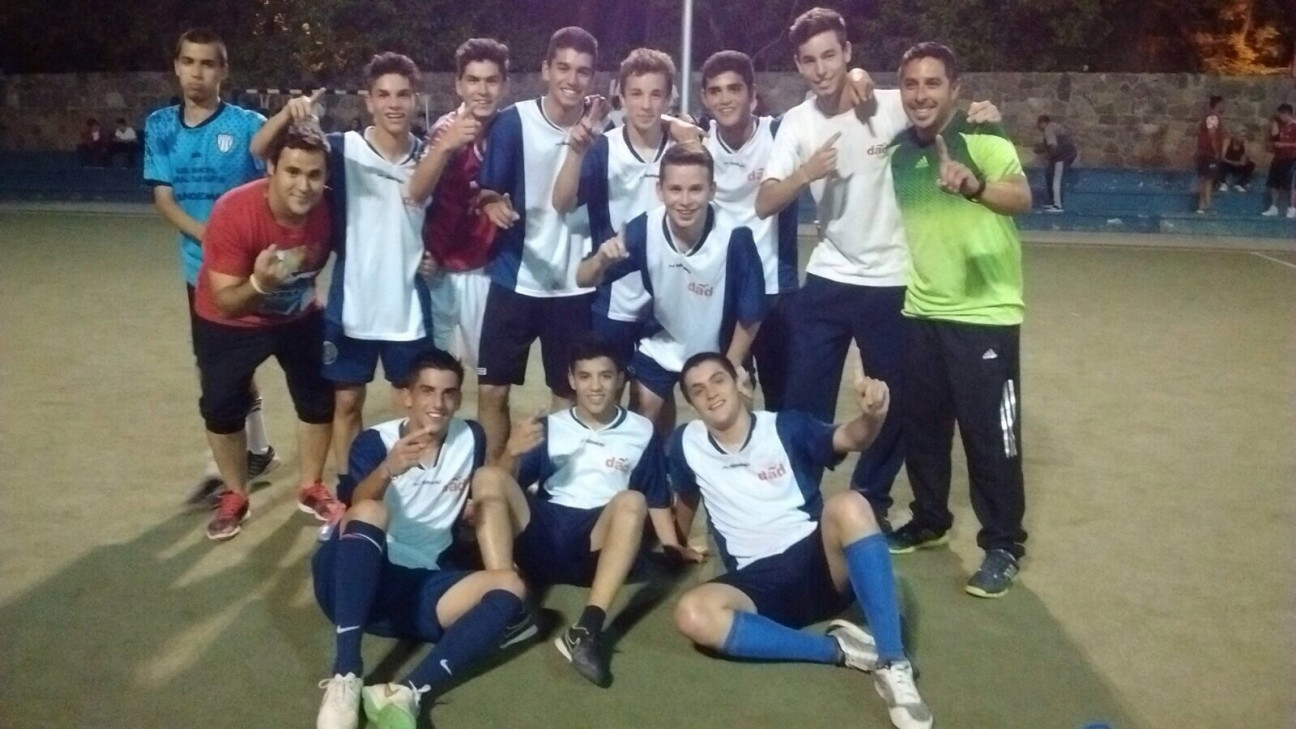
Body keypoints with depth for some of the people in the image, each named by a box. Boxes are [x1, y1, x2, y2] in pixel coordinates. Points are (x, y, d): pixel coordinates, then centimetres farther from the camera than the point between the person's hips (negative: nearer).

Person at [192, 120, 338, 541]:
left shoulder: (329, 209, -26)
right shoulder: (234, 211, -36)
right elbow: (226, 302, -34)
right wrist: (258, 284, -51)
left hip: (298, 316, 3)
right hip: (230, 321, -3)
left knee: (319, 398, 8)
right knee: (222, 408, 2)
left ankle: (311, 489, 28)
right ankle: (235, 497, 25)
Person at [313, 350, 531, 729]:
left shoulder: (471, 438, 8)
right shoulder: (375, 440, -3)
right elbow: (355, 510, -22)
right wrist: (389, 469, -41)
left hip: (423, 586, 3)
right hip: (358, 583, -3)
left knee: (509, 587, -22)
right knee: (370, 512, -33)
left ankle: (407, 695, -41)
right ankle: (345, 678, -40)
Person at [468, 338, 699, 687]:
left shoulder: (641, 432, 14)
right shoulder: (549, 427, 14)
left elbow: (656, 498, 16)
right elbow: (511, 487, 7)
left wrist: (674, 547, 5)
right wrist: (512, 454, -13)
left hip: (597, 547, -1)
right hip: (544, 537, 1)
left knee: (632, 501, -31)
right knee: (488, 478, -20)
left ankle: (588, 628, -44)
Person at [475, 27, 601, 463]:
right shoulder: (514, 121, -6)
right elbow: (487, 189, -6)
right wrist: (493, 203, -28)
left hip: (575, 285, 1)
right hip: (514, 279, 0)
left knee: (568, 395, 10)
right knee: (492, 391, 3)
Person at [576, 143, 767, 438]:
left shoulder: (735, 238, -32)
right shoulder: (644, 228, -26)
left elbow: (751, 317, -18)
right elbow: (585, 280, -18)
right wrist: (601, 260, -41)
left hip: (717, 350, -1)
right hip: (661, 343, 2)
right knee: (644, 415, 7)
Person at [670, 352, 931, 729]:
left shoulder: (786, 427, -1)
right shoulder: (686, 444, 5)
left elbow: (851, 439, -19)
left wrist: (872, 416, -41)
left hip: (820, 565, -1)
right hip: (758, 584, 2)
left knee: (848, 506, -34)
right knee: (692, 614, -31)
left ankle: (892, 664, -31)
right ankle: (838, 648, -23)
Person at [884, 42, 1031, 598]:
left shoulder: (984, 141, -13)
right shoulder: (899, 153, 4)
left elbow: (1021, 198, -33)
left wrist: (973, 184, -53)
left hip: (984, 315, -5)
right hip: (920, 314, 6)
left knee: (990, 435, 0)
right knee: (921, 425, 14)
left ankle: (1003, 546, 16)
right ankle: (928, 522, 33)